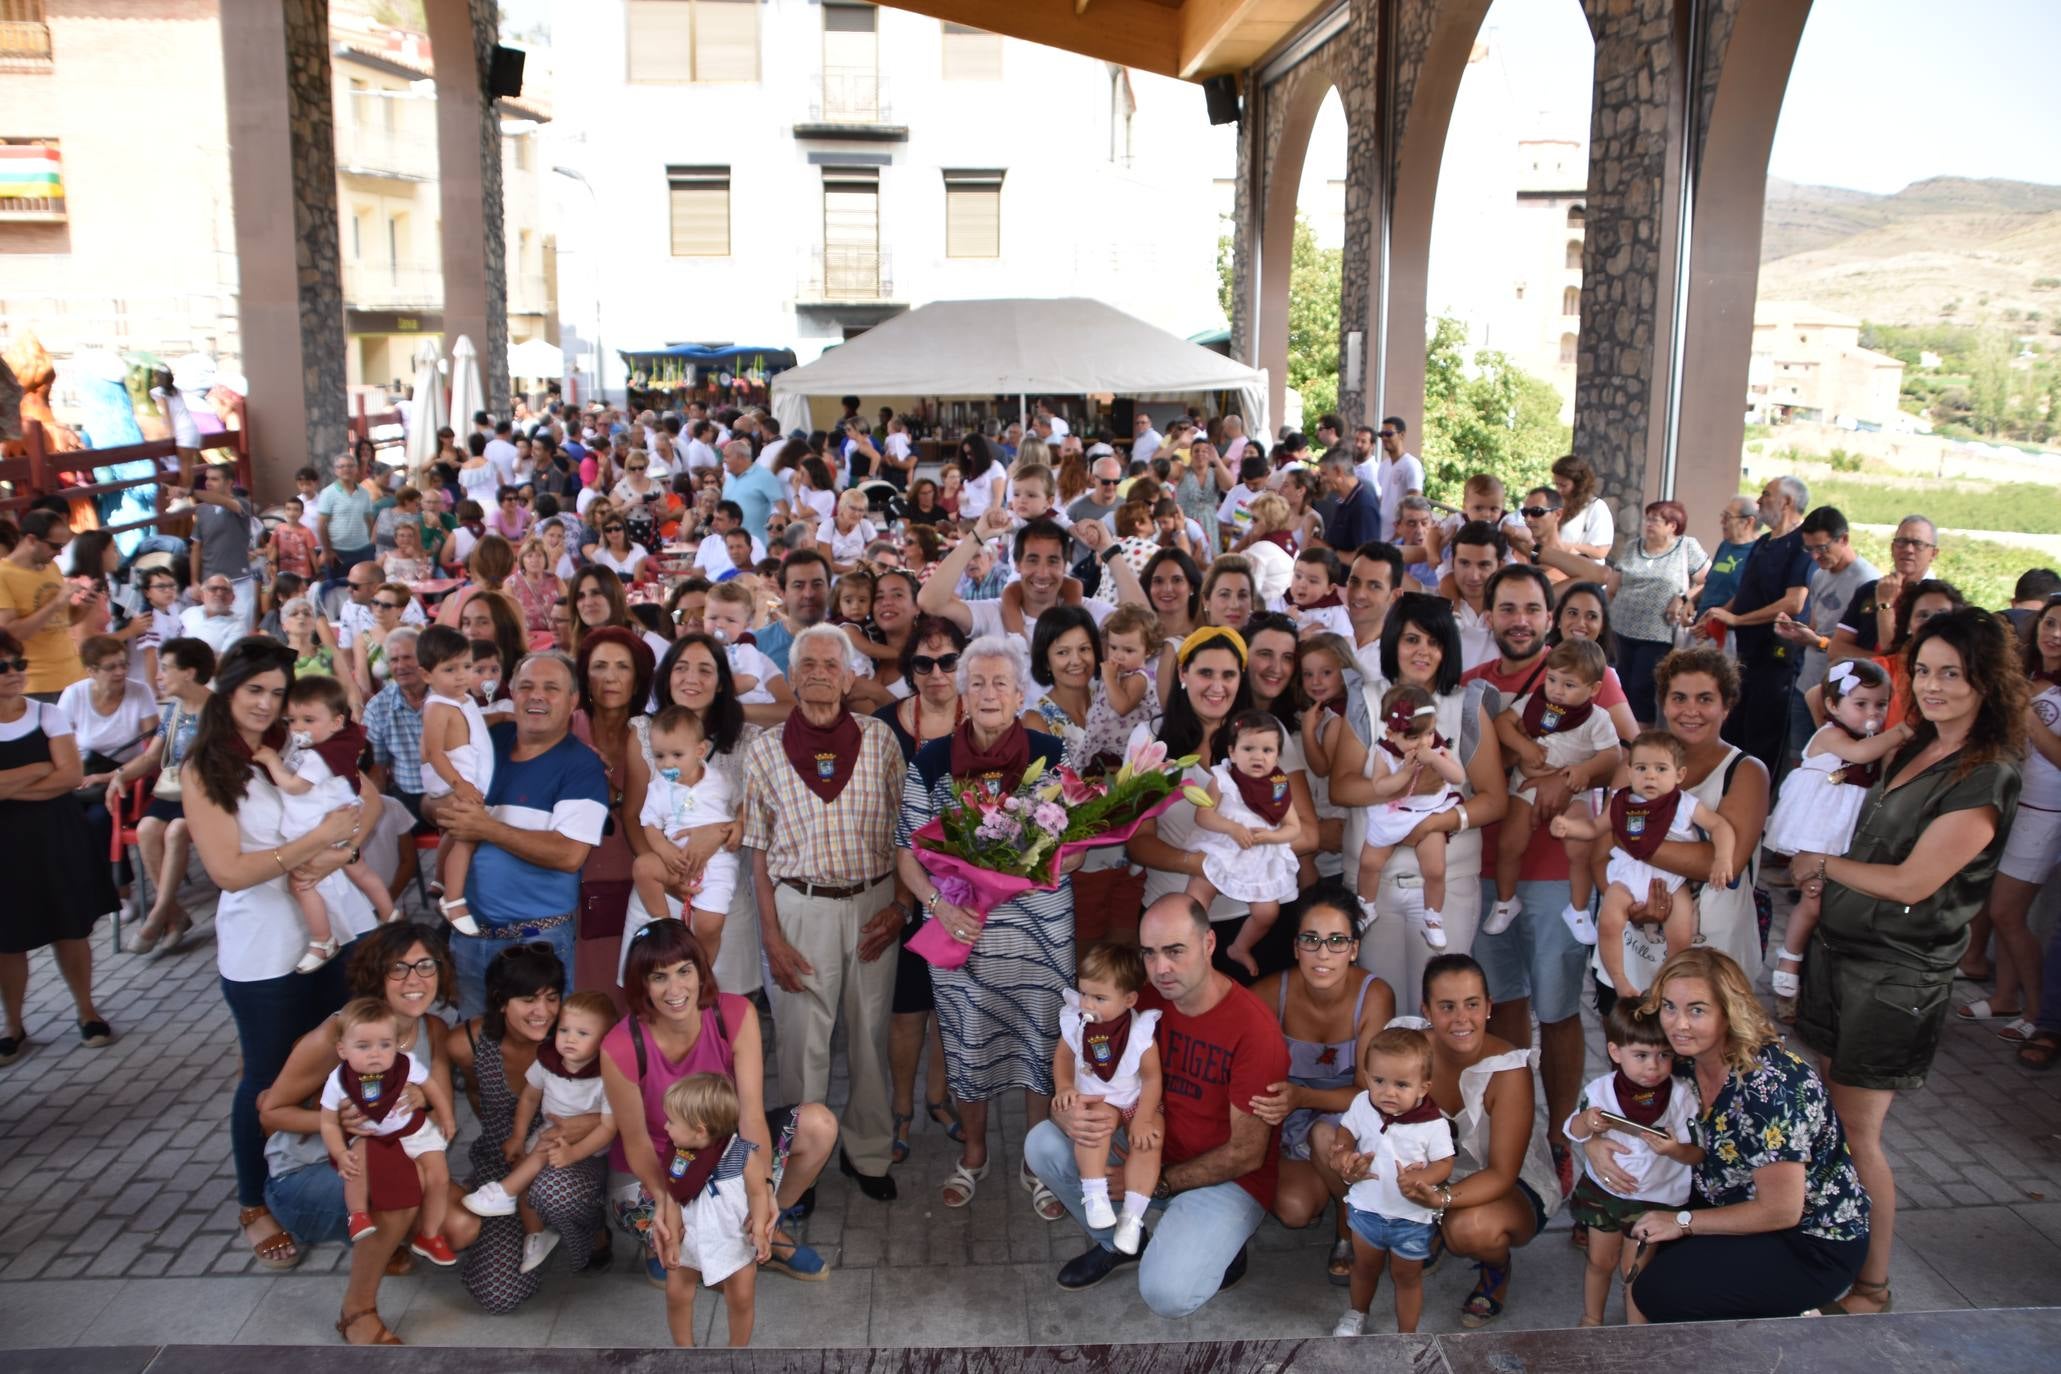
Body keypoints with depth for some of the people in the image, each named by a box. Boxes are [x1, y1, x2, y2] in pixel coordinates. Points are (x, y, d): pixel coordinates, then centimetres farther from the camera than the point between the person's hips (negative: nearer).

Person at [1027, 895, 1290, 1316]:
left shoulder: (1252, 1028, -23)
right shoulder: (1147, 1001, -6)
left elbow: (1247, 1154, -18)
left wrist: (1156, 1182, -17)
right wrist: (1070, 1116, -28)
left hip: (1228, 1178, -6)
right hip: (1155, 1150, 6)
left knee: (1167, 1293, -28)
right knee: (1042, 1143, -11)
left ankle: (1215, 1249, 7)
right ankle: (1115, 1242, 13)